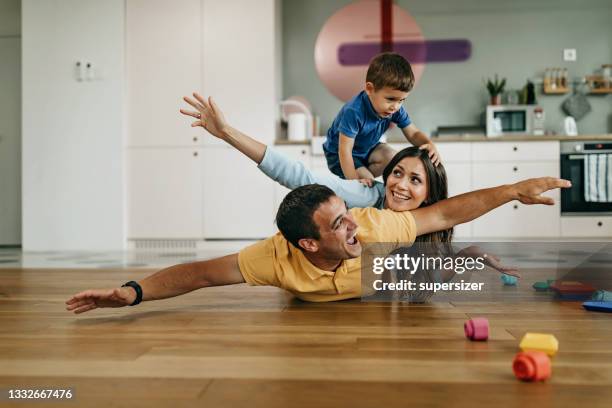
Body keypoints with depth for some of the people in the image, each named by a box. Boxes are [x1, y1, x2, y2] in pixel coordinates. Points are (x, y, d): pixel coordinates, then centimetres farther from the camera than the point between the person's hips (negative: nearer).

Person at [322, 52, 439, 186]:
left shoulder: (396, 109, -17)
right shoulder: (354, 112, -38)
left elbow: (413, 133, -9)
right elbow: (344, 150, -34)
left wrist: (430, 144, -31)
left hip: (367, 149, 7)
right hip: (338, 155, -7)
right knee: (370, 185, -23)